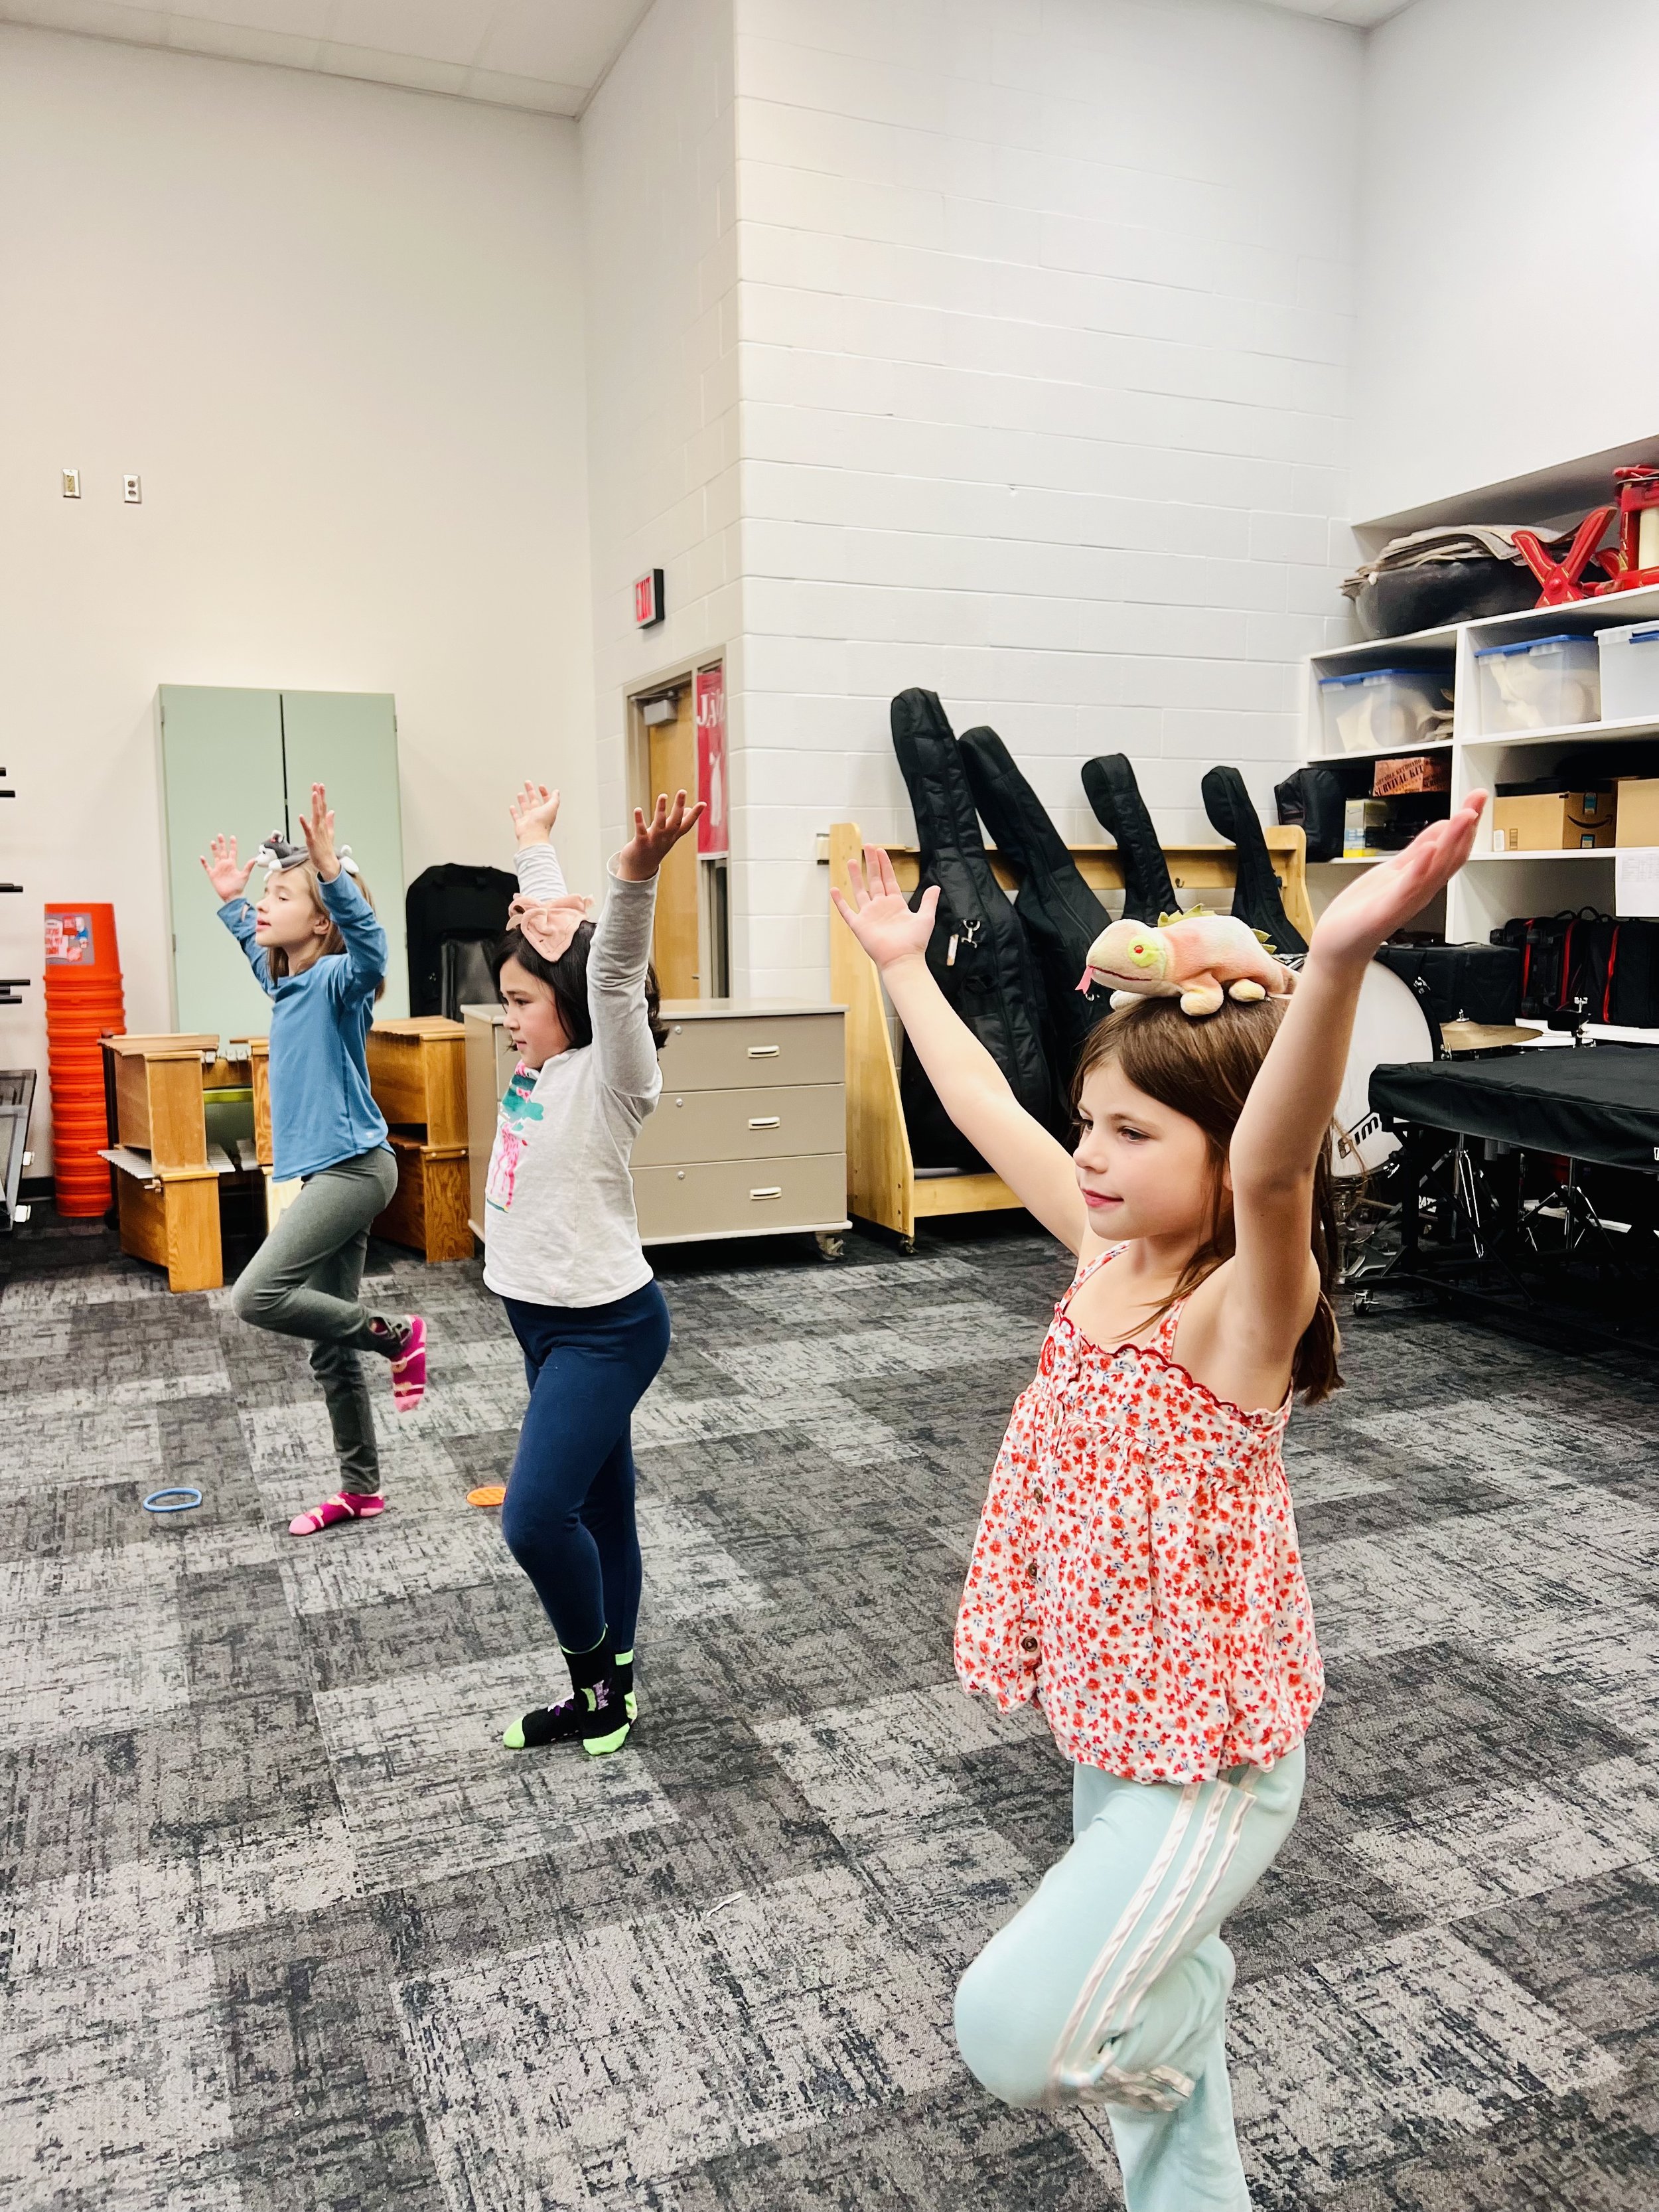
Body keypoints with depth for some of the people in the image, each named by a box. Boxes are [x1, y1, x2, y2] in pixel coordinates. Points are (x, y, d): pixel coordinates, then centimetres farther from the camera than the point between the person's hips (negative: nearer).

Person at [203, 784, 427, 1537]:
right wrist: (229, 901, 31)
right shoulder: (287, 982, 12)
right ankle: (360, 1490, 23)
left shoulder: (338, 979, -13)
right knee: (330, 1349, 11)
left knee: (258, 1296, -20)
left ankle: (397, 1336, -1)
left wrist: (333, 869, -46)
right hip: (327, 1171, 9)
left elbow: (369, 946, -37)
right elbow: (259, 950, 37)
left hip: (353, 1166, -9)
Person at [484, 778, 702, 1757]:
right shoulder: (547, 1063, 6)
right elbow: (552, 935, 18)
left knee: (537, 1516, -14)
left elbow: (612, 975, -34)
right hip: (545, 1320, 9)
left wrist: (635, 879, -49)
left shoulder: (607, 1079, -15)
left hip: (604, 1328, -9)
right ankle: (608, 1690, 26)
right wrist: (536, 843, 29)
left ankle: (599, 1674, 9)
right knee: (594, 1508, 15)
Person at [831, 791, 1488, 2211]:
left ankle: (1183, 2019, 22)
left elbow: (1274, 1165, -45)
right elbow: (989, 1112, 5)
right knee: (1139, 1996, 24)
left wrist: (1338, 962, -61)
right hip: (1111, 1732, 7)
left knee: (1020, 2034, -7)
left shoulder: (1245, 1304, -24)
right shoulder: (1108, 1254, -4)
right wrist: (903, 964, 13)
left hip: (1214, 1759, -7)